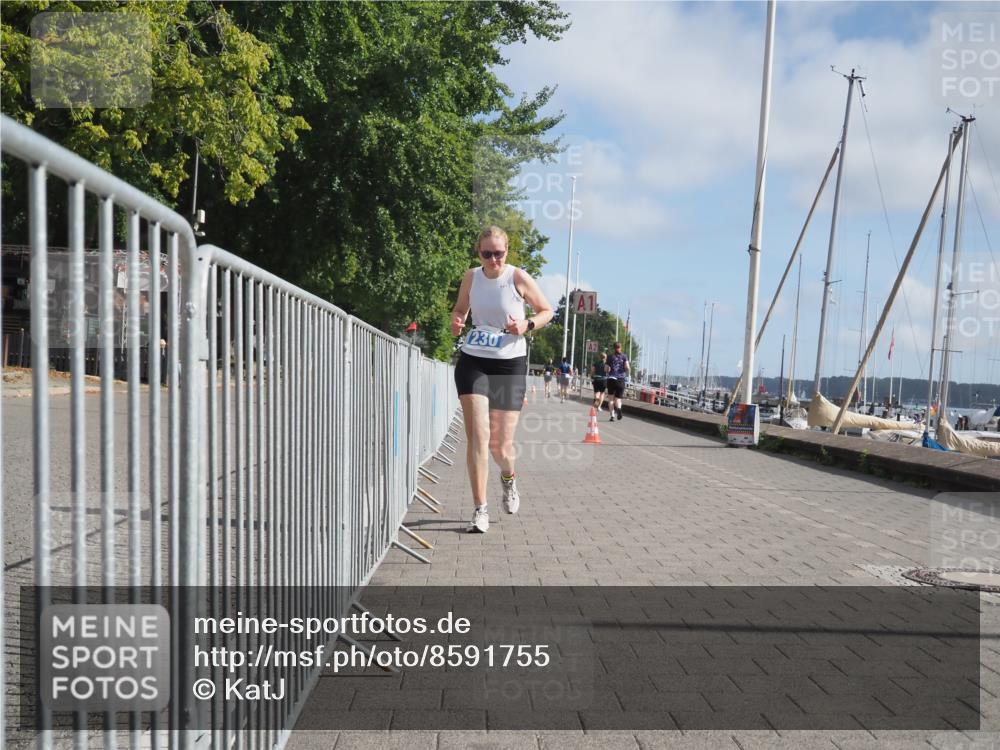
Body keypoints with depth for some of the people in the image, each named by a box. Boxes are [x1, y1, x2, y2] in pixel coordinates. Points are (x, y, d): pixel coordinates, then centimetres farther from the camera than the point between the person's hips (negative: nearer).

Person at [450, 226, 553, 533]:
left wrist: (527, 325, -16)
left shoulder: (518, 277, -6)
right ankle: (480, 510, -2)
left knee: (500, 444, 3)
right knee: (477, 434, -12)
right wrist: (456, 321, -4)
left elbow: (546, 310, 4)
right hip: (472, 361, 2)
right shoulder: (471, 276, 3)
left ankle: (508, 477, 41)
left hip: (509, 365, -2)